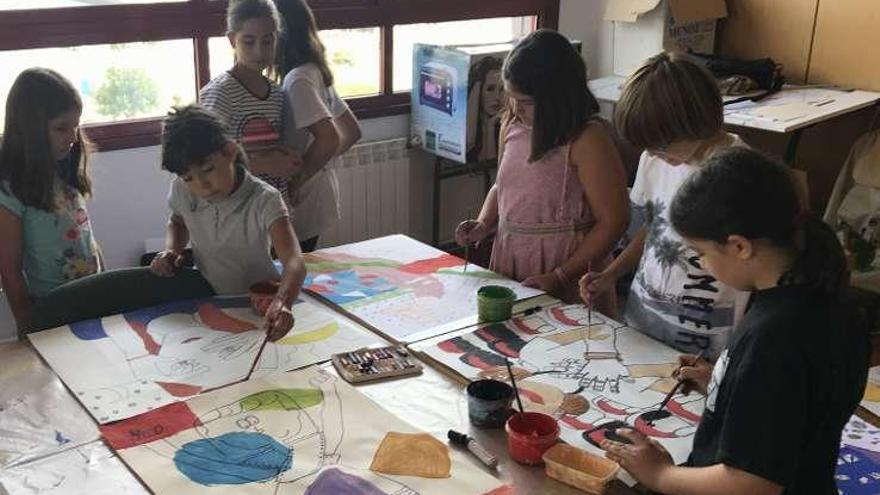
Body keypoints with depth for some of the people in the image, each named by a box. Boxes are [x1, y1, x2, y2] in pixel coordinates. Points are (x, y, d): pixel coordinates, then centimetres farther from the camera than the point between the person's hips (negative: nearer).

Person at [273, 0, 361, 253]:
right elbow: (352, 131, 14)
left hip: (302, 203, -9)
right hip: (318, 193, 9)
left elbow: (329, 139, -31)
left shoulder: (297, 80, -20)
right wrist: (317, 164, 10)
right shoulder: (315, 73, 7)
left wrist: (292, 184, -21)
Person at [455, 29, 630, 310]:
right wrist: (483, 225, 1)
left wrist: (560, 276, -17)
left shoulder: (587, 141, -16)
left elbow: (613, 221, -15)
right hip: (509, 261, 6)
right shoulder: (512, 125, 4)